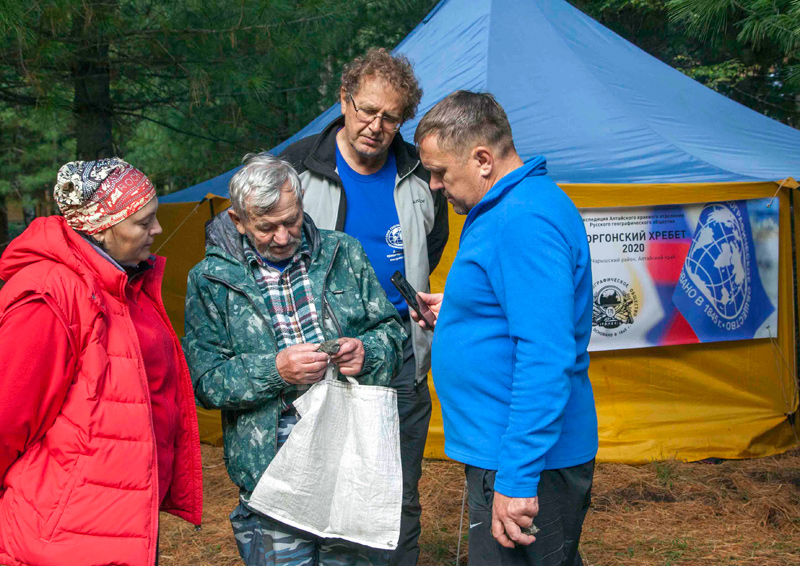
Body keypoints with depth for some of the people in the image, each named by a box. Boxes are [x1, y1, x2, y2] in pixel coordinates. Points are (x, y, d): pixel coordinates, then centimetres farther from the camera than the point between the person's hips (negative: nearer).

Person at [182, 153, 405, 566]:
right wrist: (275, 370, -18)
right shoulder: (210, 280, 1)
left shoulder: (342, 253, 7)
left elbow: (391, 332, 13)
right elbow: (205, 381, -4)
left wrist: (366, 353, -10)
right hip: (272, 466, -2)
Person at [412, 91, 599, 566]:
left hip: (525, 457, -11)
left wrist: (517, 479, -28)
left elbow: (546, 357, -28)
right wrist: (457, 310, 14)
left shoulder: (524, 222, -22)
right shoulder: (514, 206, 12)